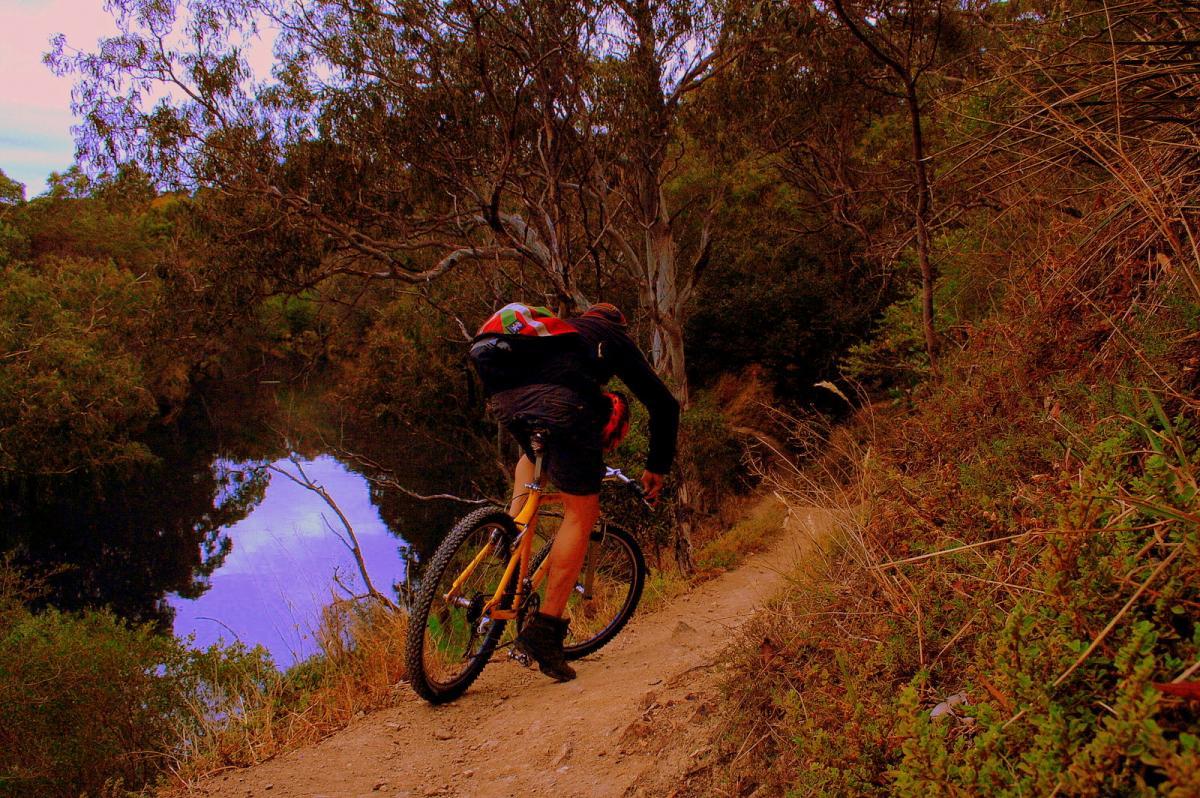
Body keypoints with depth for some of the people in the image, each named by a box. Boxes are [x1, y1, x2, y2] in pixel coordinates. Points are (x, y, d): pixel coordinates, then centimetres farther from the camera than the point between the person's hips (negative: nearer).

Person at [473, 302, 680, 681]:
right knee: (581, 514, 5)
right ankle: (544, 629, -1)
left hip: (502, 398, 5)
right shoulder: (614, 336, 31)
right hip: (560, 402, -5)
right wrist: (657, 466, 35)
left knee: (534, 452, 40)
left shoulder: (556, 327, 42)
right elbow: (663, 403, 26)